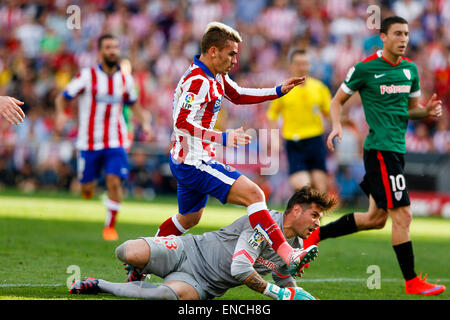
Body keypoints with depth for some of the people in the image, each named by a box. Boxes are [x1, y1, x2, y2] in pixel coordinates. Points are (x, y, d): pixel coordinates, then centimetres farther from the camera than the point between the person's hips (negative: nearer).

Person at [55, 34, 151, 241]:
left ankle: (110, 226, 0)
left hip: (116, 142, 2)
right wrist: (60, 114, -24)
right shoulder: (87, 76, -6)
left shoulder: (125, 80, 6)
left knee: (114, 182, -17)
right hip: (89, 142, -2)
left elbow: (133, 103, 23)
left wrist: (144, 122, 6)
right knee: (87, 191, 3)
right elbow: (62, 97, -3)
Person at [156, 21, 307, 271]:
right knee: (253, 194, -21)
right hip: (194, 162, -11)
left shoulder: (216, 77, 11)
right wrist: (222, 138, -35)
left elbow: (238, 96, 28)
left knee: (189, 218, 28)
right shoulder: (198, 81, -20)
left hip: (185, 162, 11)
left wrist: (278, 91, 20)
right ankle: (286, 254, -30)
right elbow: (182, 122, -28)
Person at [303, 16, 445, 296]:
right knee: (402, 214, -10)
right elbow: (338, 100, 3)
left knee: (376, 218, 14)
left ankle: (317, 234, 28)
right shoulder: (365, 68, -7)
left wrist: (428, 110, 0)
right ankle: (412, 282, -2)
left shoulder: (410, 69, 11)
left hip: (397, 149, 8)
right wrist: (337, 125, -15)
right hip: (380, 149, -8)